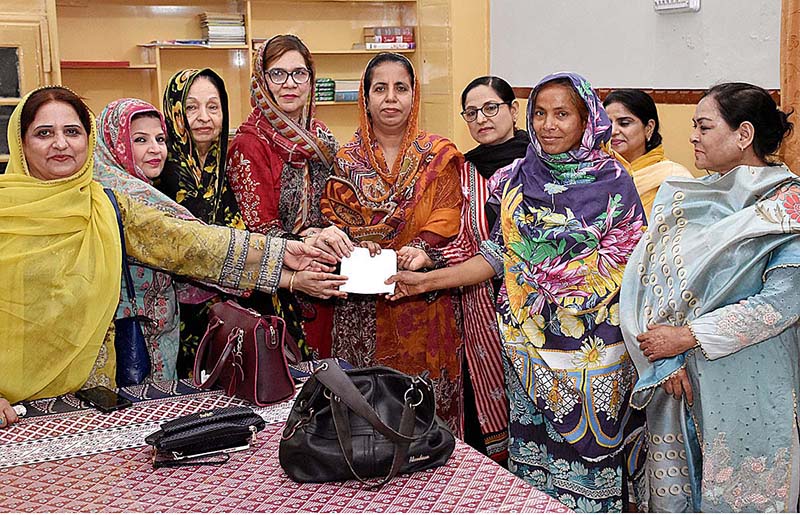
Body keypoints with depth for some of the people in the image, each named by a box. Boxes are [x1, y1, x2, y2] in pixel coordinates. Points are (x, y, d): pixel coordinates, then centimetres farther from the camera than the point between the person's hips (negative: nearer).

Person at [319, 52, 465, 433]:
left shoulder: (439, 156, 6)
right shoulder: (347, 160, 9)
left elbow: (447, 217, -3)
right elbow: (333, 219, 4)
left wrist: (421, 250, -22)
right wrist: (357, 247, -17)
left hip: (425, 304, -1)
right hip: (362, 306, 1)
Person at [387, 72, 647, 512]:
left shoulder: (611, 180, -4)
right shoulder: (517, 179, 6)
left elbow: (630, 262, -5)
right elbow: (499, 255, 6)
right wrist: (427, 281, -1)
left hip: (592, 342, -3)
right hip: (527, 339, 3)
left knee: (587, 448, 4)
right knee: (531, 445, 11)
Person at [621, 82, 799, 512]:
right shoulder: (681, 198, 7)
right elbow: (645, 273, -1)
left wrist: (686, 336, -16)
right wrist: (662, 359, -13)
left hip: (748, 384, -4)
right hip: (675, 378, 4)